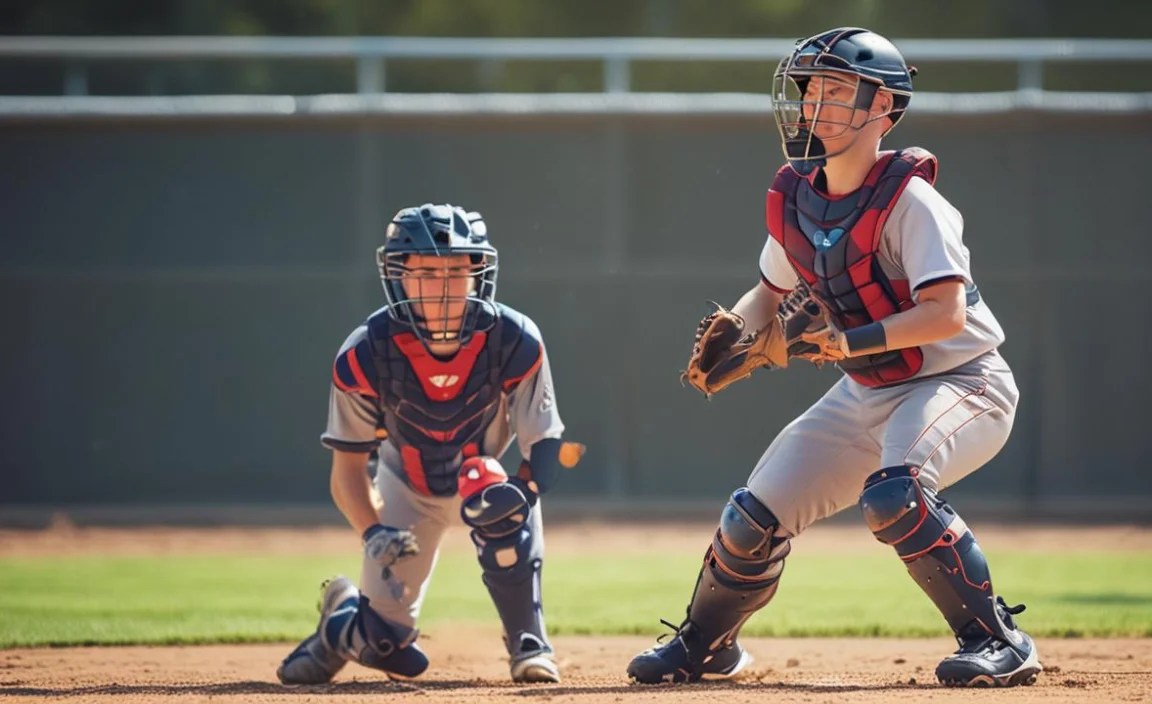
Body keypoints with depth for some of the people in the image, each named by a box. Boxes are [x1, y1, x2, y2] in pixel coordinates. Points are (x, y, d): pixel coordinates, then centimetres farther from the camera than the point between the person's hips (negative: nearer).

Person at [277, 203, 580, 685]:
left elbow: (546, 449, -23)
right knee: (384, 643, -4)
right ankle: (343, 615, 33)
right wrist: (372, 531, -38)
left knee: (507, 516, -36)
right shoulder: (366, 355, -27)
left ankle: (529, 647, -15)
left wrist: (520, 490, -46)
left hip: (488, 476, 0)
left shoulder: (514, 343, -28)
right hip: (406, 490, 0)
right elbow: (347, 466, -19)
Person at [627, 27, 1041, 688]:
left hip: (962, 381, -7)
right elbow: (772, 292, 15)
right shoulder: (795, 198, 0)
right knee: (754, 516, 5)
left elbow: (947, 313, -30)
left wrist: (854, 340, -39)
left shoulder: (907, 199, -22)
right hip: (867, 395, 7)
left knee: (893, 494, -35)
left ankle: (998, 640, -22)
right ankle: (704, 646, 33)